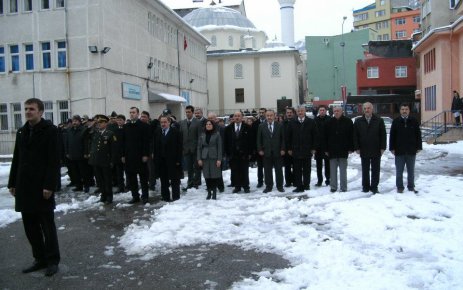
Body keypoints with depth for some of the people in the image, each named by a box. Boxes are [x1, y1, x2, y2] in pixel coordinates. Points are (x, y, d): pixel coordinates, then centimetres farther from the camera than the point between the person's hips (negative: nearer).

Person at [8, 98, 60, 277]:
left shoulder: (50, 130, -7)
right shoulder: (22, 132, 13)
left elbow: (53, 161, -13)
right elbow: (16, 159, 16)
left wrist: (49, 185, -19)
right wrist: (12, 183, 11)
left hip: (42, 187, -6)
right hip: (24, 186, 6)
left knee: (47, 225, 2)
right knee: (30, 225, 10)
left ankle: (52, 260, 13)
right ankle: (40, 259, 22)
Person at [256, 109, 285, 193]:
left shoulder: (280, 126, 3)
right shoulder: (261, 126, 4)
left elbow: (283, 138, 2)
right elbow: (259, 139, 5)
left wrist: (282, 149, -5)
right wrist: (260, 149, -2)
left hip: (277, 152, 0)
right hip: (266, 152, 0)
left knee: (279, 170, 6)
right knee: (267, 170, 5)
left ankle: (280, 186, 16)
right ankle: (268, 186, 14)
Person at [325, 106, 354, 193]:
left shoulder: (348, 121, 1)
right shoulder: (329, 122, 6)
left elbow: (351, 136, 0)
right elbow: (326, 137, 7)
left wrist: (350, 148, -6)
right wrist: (326, 149, 2)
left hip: (343, 150, -2)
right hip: (332, 150, 2)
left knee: (343, 170, 4)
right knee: (333, 170, 5)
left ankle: (343, 187, 11)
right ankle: (333, 187, 11)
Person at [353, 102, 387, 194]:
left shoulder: (379, 120, 2)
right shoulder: (358, 121, 5)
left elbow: (383, 135, 1)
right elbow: (355, 136, 5)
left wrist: (382, 147, -5)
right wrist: (356, 148, -2)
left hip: (376, 151, -1)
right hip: (364, 151, 1)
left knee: (375, 170, 5)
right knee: (365, 170, 8)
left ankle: (374, 187, 13)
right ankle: (365, 187, 17)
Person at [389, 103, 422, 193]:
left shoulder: (414, 121, 3)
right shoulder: (396, 121, 1)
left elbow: (418, 135, 6)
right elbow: (392, 136, 2)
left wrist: (418, 147, 1)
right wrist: (392, 148, -3)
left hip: (411, 151, 1)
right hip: (399, 151, -1)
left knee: (411, 171, 10)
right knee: (399, 171, 5)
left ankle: (411, 186, 20)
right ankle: (400, 187, 14)